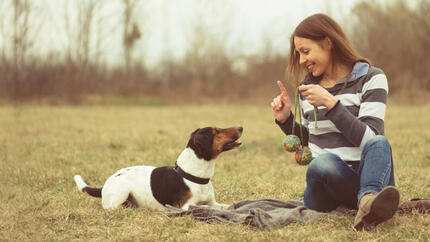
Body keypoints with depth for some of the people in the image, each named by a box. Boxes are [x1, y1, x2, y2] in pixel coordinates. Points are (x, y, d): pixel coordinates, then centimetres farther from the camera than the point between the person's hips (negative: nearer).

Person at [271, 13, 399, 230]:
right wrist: (286, 120, 7)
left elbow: (370, 139, -13)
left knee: (380, 144, -38)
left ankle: (368, 201, -63)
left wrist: (331, 103, -20)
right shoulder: (308, 86, 14)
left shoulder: (371, 79, -1)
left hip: (366, 175, -2)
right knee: (321, 163, -36)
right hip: (326, 181, 3)